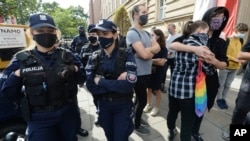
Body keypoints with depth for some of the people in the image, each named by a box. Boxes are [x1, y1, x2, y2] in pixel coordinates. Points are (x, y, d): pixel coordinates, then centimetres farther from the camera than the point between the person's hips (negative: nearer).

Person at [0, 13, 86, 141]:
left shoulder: (66, 55, -1)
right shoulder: (21, 59, -3)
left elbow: (82, 78, 2)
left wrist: (74, 69, -16)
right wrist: (17, 75, -18)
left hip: (69, 113, 2)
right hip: (39, 119, -1)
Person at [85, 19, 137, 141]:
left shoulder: (126, 55, -14)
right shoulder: (94, 57, -6)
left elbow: (128, 84, -26)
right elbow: (91, 87, -13)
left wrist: (101, 82, -19)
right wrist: (117, 83, -22)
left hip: (123, 106, -3)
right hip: (103, 105, 3)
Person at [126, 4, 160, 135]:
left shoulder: (146, 33, 12)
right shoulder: (132, 33, -18)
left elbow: (157, 48, -1)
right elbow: (144, 54, -27)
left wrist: (147, 50, -18)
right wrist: (151, 50, -8)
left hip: (146, 72, 9)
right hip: (139, 74, -9)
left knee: (139, 98, 22)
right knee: (142, 100, 6)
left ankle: (136, 118, 44)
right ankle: (137, 125, 29)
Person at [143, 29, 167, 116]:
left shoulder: (163, 49, -10)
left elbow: (162, 62, -17)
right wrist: (156, 60, -14)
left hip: (157, 72, -3)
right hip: (149, 70, 4)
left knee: (157, 90, 10)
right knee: (149, 88, 14)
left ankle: (156, 107, 26)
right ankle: (149, 104, 32)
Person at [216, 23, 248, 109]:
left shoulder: (241, 41, 9)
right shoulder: (227, 40, -12)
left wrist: (241, 60, 0)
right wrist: (235, 59, -19)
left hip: (235, 67, 6)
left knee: (228, 85, 12)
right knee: (221, 84, 5)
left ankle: (223, 99, 25)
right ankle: (219, 99, 20)